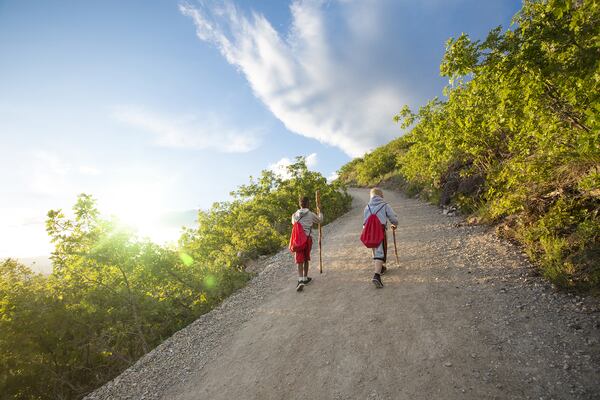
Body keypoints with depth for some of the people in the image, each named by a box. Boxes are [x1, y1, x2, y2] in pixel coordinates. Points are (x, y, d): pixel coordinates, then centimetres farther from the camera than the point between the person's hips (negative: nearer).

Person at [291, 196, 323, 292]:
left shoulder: (295, 215, 2)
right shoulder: (311, 214, -2)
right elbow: (320, 220, 15)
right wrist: (319, 213, 33)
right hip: (308, 238, 0)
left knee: (299, 260, -3)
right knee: (306, 259, 17)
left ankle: (300, 280, -18)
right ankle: (305, 278, 29)